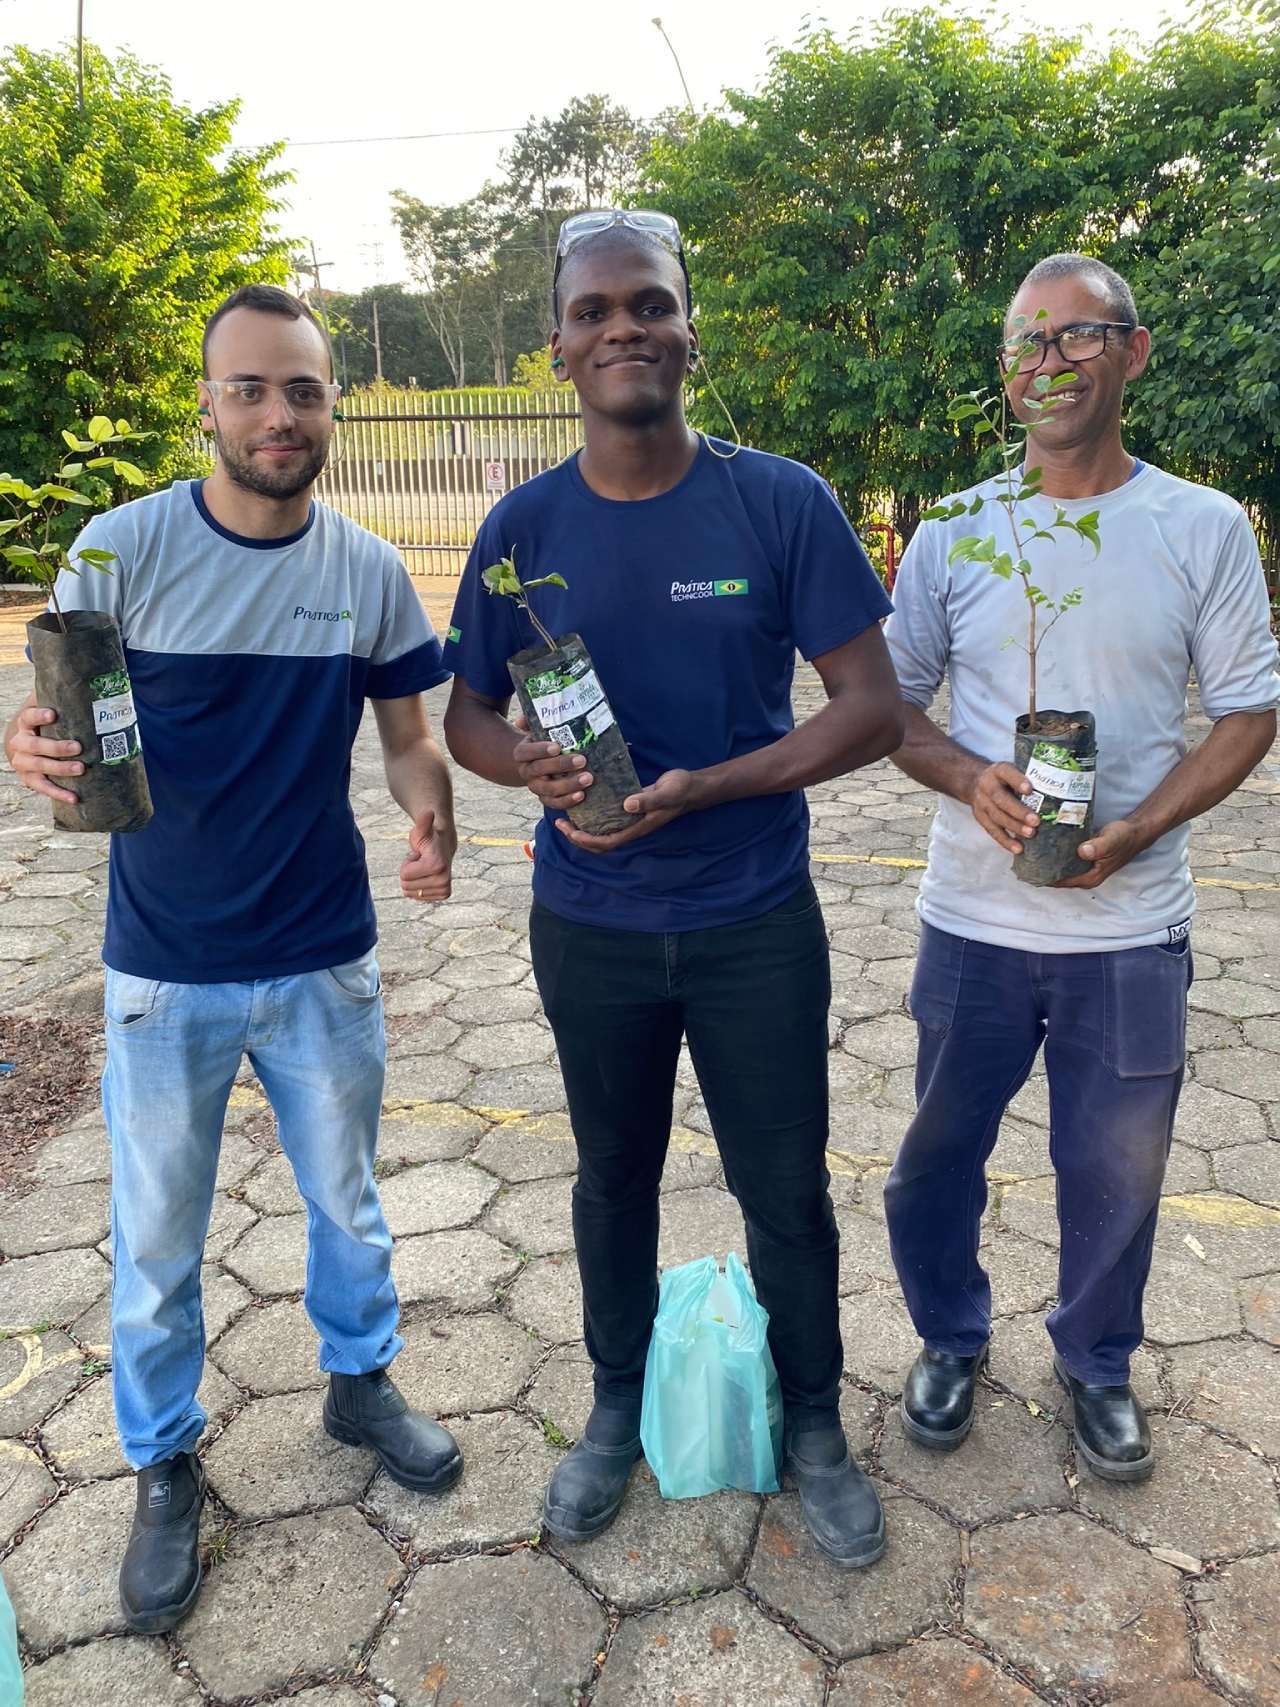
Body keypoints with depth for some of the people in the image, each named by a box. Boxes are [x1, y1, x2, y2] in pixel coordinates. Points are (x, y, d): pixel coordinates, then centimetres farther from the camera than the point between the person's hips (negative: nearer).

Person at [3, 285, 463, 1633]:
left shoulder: (368, 569, -4)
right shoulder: (124, 546, -11)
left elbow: (407, 735, 2)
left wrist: (432, 824, -20)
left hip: (326, 963, 2)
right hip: (166, 972, -2)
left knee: (346, 1199, 20)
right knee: (158, 1239, 13)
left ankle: (360, 1382, 46)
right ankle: (165, 1465, 37)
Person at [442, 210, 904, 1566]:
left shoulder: (782, 504, -10)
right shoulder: (525, 527, -4)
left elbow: (871, 711, -10)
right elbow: (467, 719, 4)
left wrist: (703, 787, -22)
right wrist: (531, 767, -19)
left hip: (757, 922, -1)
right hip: (589, 930, 2)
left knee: (785, 1189, 12)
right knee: (615, 1174, 19)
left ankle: (815, 1426, 38)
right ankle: (617, 1408, 43)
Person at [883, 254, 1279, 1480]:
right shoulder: (952, 536, 0)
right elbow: (889, 708, 5)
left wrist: (1135, 830, -15)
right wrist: (971, 781, -16)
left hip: (1131, 928, -1)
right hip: (972, 920, 1)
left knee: (1115, 1170, 13)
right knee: (939, 1151, 14)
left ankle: (1096, 1362, 41)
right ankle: (950, 1340, 41)